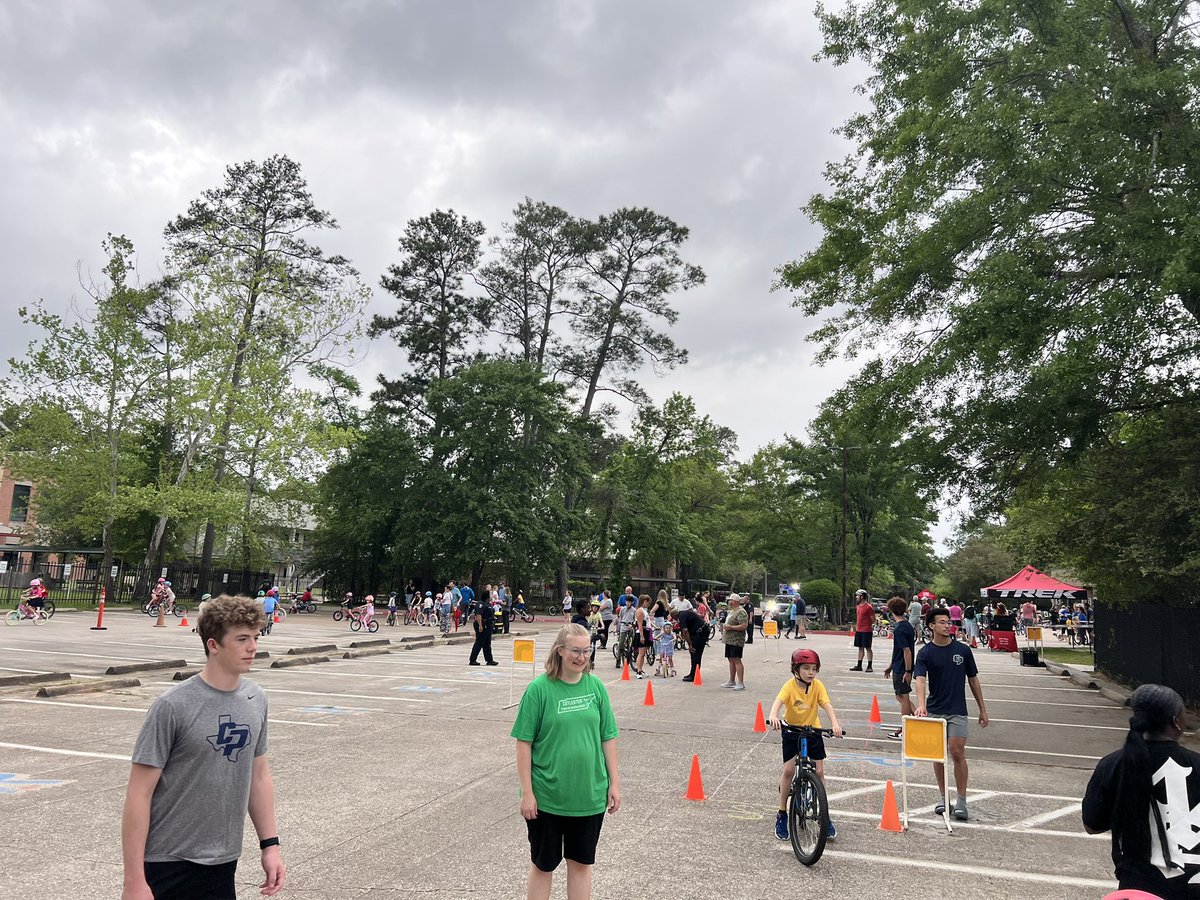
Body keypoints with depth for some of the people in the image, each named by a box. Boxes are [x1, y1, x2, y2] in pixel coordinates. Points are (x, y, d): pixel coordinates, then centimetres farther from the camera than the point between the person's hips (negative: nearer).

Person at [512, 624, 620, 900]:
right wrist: (527, 793, -10)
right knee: (543, 865, 12)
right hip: (547, 797, -3)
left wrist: (614, 783, 4)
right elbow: (524, 743, -9)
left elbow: (608, 738, 5)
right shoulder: (539, 688, -12)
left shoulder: (595, 686, -1)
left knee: (582, 862, 16)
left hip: (590, 796, 3)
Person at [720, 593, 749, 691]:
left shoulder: (741, 612, -13)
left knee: (737, 660, -11)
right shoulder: (731, 611, 19)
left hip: (736, 641, -10)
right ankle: (731, 682, 21)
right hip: (729, 639, 10)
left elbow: (744, 625, -23)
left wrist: (731, 627, -22)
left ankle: (741, 683, -10)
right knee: (731, 660, 14)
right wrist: (725, 629, 17)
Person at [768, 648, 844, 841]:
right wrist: (773, 716, -58)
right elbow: (778, 700, -37)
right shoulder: (790, 685, -21)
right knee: (788, 769, -8)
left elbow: (827, 704, -26)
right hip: (792, 731, -2)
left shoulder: (817, 685, -14)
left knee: (819, 772, -1)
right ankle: (782, 815, 8)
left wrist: (835, 723, -44)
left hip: (813, 730, 2)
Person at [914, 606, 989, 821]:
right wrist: (921, 704, -36)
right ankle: (943, 796, 20)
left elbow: (973, 680, 8)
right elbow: (920, 679, -19)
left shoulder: (963, 650, 0)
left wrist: (982, 709, 8)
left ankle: (961, 800, 3)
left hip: (957, 711, 0)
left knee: (957, 753, -7)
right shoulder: (925, 653, -6)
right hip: (934, 711, 0)